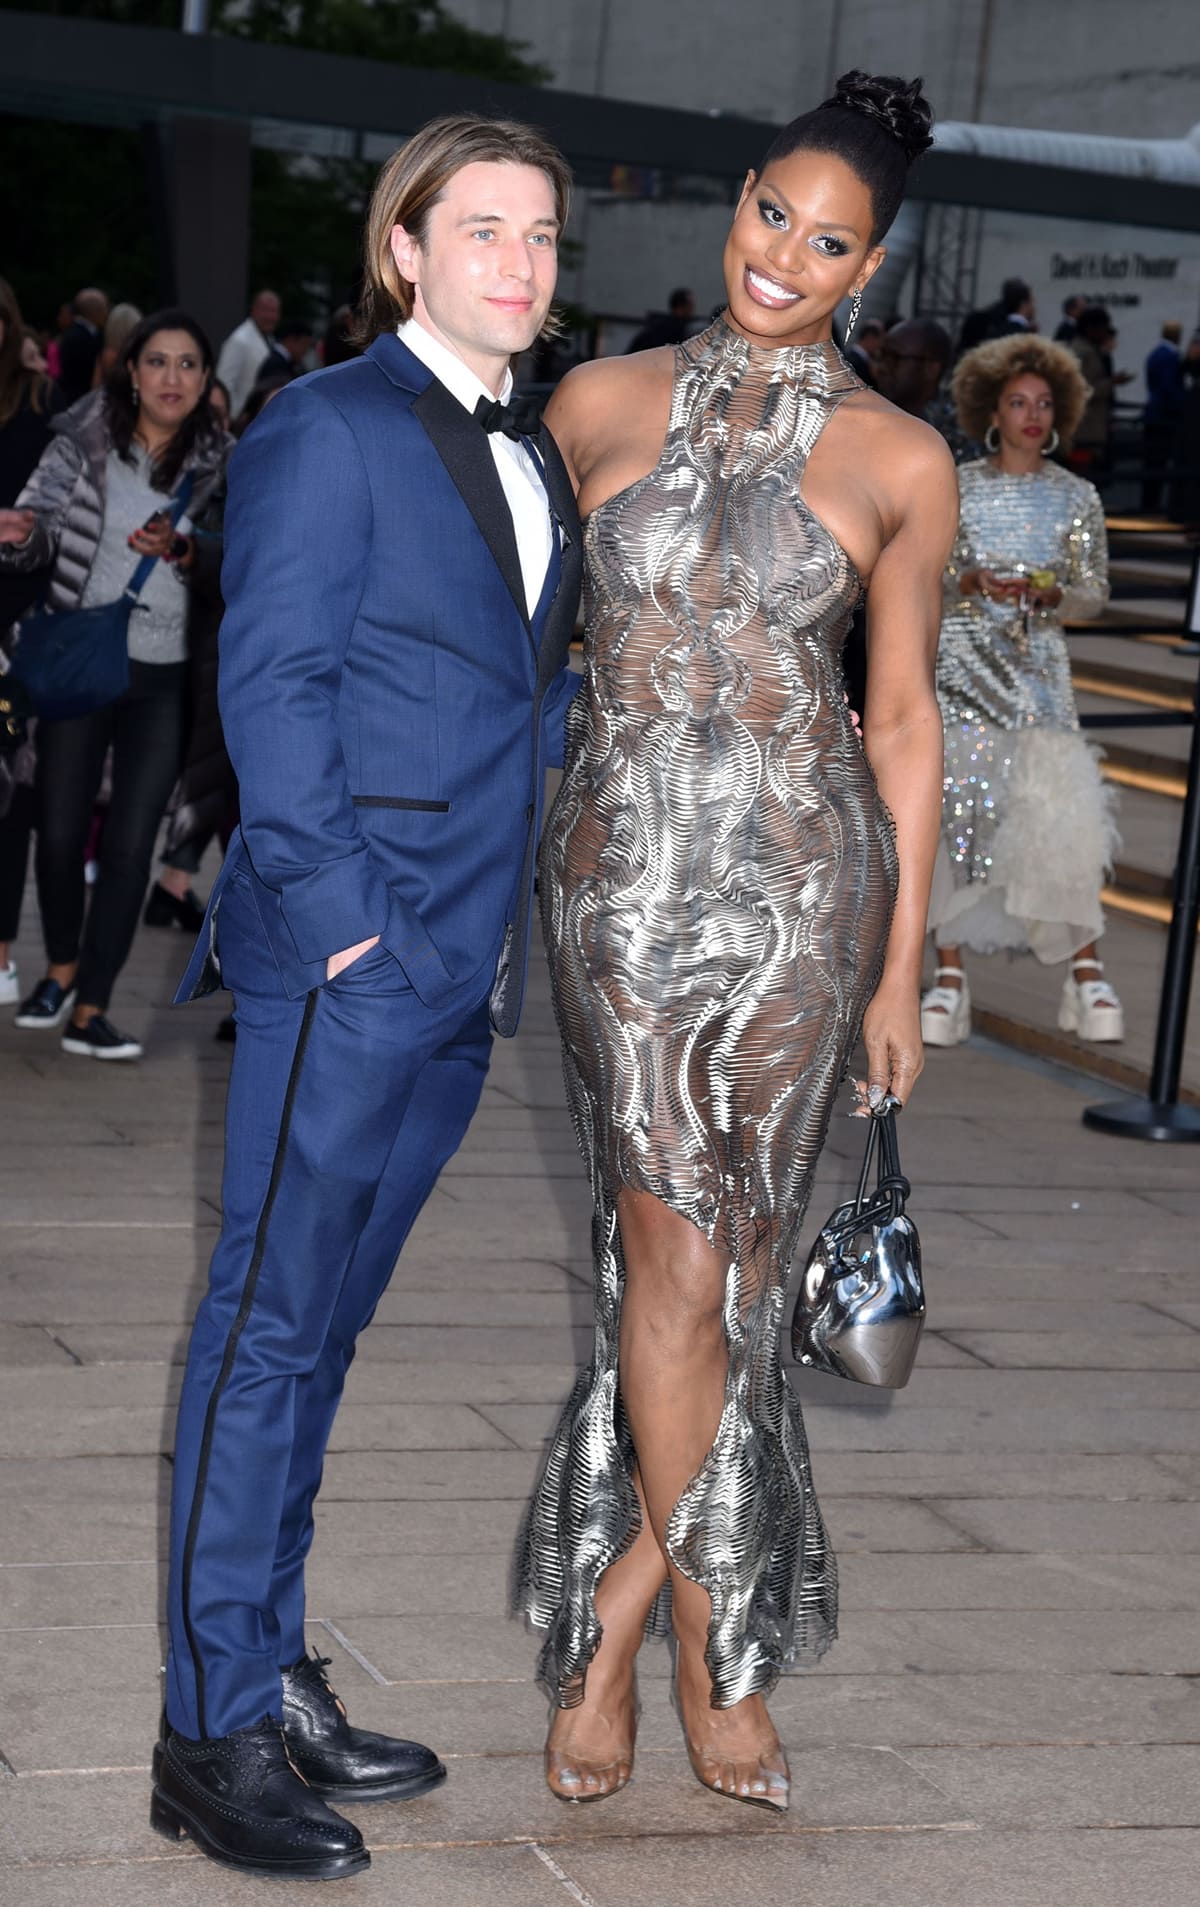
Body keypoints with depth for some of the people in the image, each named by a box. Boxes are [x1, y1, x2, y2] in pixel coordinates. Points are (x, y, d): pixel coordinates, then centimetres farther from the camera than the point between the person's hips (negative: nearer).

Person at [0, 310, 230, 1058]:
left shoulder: (218, 464, 2)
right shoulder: (85, 440, -1)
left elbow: (231, 567, 0)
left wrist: (182, 553, -20)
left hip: (163, 678, 0)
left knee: (130, 846, -4)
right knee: (60, 831, 6)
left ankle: (90, 1011, 4)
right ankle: (62, 969, 31)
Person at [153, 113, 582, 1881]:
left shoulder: (536, 460, 17)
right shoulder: (328, 428, -7)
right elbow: (272, 684, -12)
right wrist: (343, 911, -17)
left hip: (466, 967, 8)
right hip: (345, 956, -8)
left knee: (321, 1325, 14)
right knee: (270, 1326, -3)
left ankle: (273, 1679, 23)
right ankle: (213, 1732, 4)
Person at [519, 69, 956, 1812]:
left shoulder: (900, 463, 2)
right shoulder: (600, 405, 6)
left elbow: (903, 718, 5)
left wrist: (904, 963, 3)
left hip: (803, 871, 0)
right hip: (624, 862, 0)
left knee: (718, 1252, 2)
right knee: (678, 1250, -4)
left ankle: (617, 1610, 19)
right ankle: (712, 1641, 10)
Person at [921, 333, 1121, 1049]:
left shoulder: (1076, 497, 4)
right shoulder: (955, 488, 3)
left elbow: (1095, 593, 5)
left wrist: (1044, 592, -15)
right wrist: (970, 581, -16)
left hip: (1037, 668, 0)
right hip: (958, 662, 0)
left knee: (1060, 810, -11)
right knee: (952, 806, -4)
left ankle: (1086, 971, -3)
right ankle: (950, 975, 2)